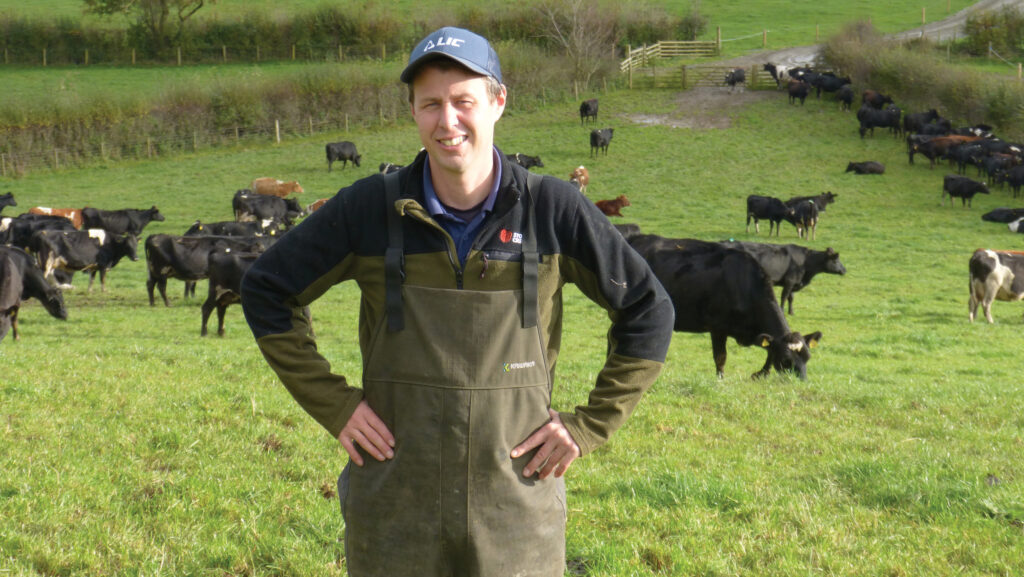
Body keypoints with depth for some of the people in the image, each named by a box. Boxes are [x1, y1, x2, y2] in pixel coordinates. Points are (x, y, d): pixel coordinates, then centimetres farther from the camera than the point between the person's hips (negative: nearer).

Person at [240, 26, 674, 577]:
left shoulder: (553, 208, -4)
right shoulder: (369, 209, -4)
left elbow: (647, 310, 5)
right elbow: (266, 290, 7)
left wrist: (588, 426, 0)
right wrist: (333, 405, 0)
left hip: (517, 506, 0)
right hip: (394, 508, 0)